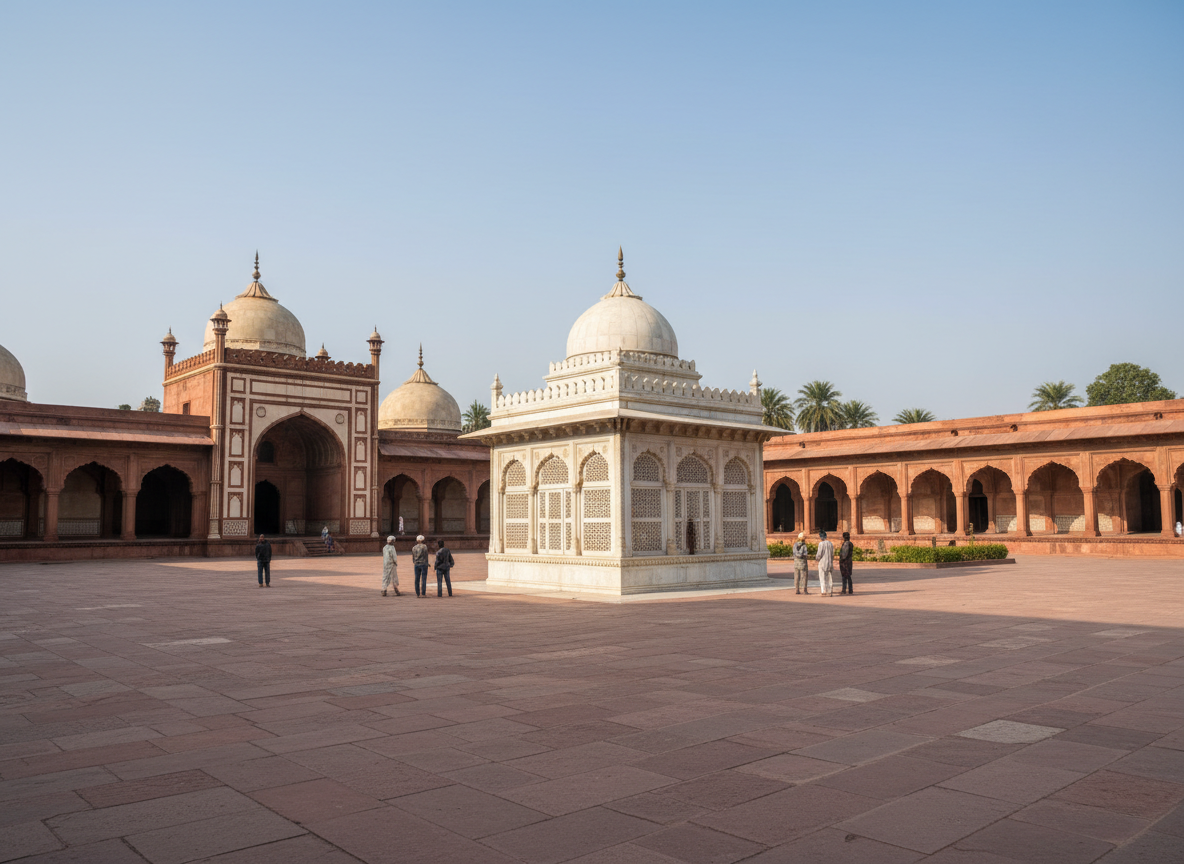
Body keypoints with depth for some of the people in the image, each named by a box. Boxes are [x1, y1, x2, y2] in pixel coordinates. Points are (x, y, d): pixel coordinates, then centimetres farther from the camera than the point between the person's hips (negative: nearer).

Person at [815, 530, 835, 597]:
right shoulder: (830, 543, 7)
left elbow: (819, 554, -14)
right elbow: (832, 554, 10)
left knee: (823, 578, 0)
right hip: (830, 563, 5)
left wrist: (816, 556, 7)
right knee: (830, 578, 9)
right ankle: (830, 592, 8)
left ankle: (824, 592, -4)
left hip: (822, 563, -5)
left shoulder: (821, 544, -12)